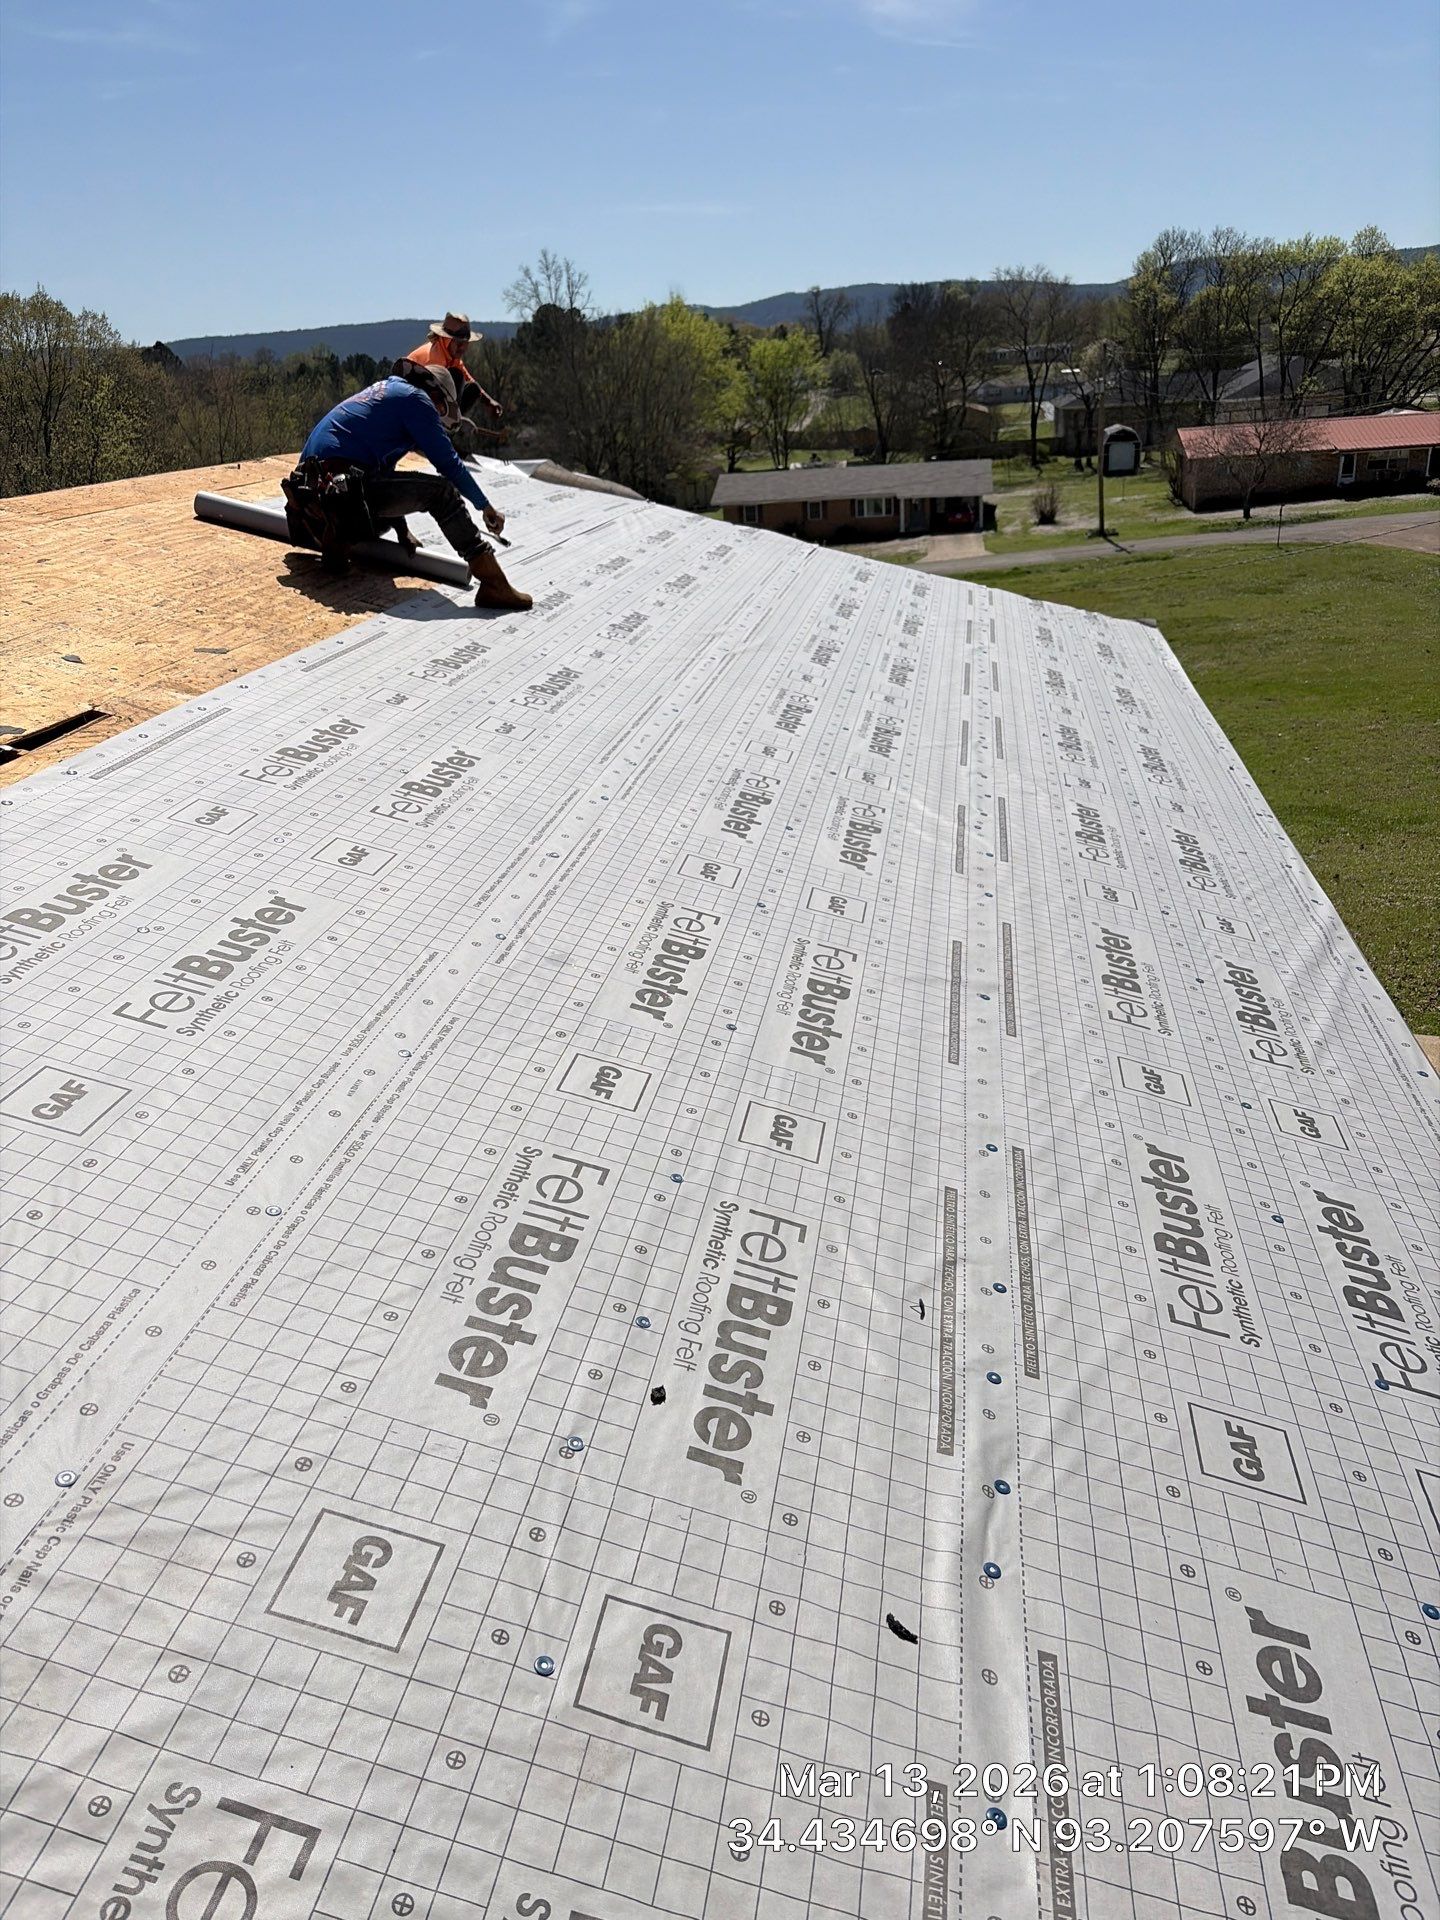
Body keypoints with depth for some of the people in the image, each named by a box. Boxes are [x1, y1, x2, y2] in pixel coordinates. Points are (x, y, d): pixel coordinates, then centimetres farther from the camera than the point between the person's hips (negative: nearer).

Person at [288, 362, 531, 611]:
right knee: (439, 490, -13)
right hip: (345, 485, -10)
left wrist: (402, 532, 41)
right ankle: (492, 584, -23)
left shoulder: (383, 390, 30)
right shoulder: (415, 397, 2)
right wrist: (486, 507, 7)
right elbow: (448, 462, -4)